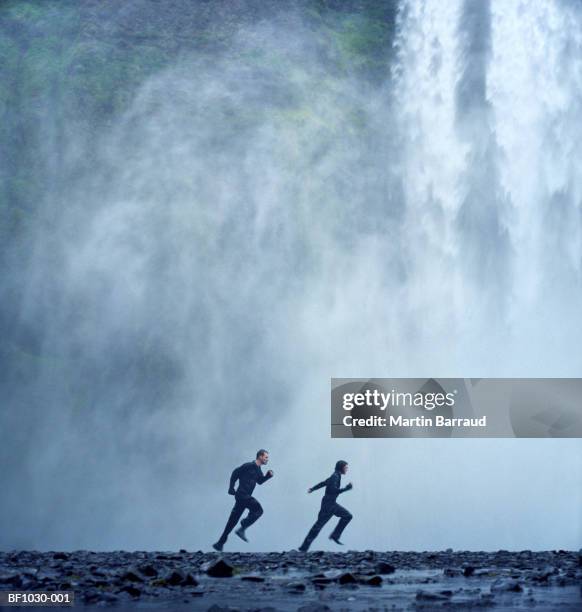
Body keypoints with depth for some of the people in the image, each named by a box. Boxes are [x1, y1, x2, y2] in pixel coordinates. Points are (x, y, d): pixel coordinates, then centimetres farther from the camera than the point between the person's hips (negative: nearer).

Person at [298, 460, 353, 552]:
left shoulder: (336, 476, 13)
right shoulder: (335, 476, -15)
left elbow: (323, 483, 21)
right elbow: (333, 490, -27)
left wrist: (312, 489, 28)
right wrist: (346, 488, -21)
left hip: (332, 504, 10)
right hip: (328, 504, -10)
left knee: (348, 516, 5)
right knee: (319, 524, -8)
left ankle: (335, 536, 7)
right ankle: (304, 547, -4)